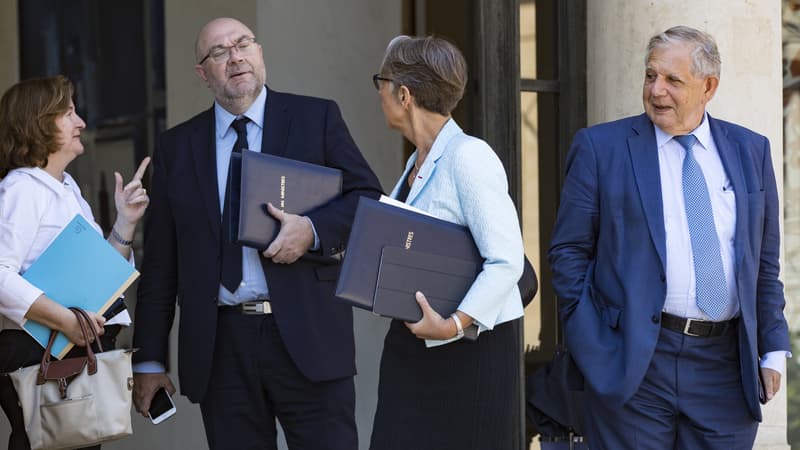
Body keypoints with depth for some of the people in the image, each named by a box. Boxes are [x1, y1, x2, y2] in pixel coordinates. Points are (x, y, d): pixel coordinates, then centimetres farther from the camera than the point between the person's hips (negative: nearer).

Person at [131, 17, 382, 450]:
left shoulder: (317, 118, 6)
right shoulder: (177, 146, 11)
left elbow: (368, 197, 3)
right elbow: (160, 262, 11)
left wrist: (312, 230, -17)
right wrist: (149, 360, 8)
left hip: (305, 333, -2)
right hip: (220, 345, 2)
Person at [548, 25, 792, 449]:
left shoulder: (750, 150, 10)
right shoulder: (600, 147, 1)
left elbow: (764, 260, 13)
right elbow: (568, 251, 1)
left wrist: (773, 349, 8)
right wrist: (592, 346, -5)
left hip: (727, 365, 3)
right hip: (633, 364, -3)